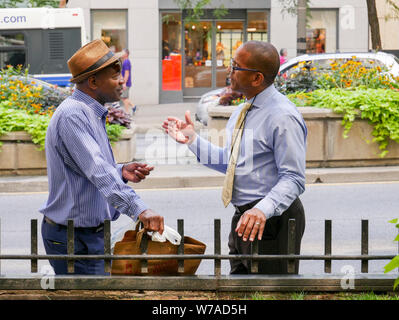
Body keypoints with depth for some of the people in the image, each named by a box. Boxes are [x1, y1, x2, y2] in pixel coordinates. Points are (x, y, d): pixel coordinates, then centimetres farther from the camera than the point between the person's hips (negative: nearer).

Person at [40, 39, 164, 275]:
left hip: (92, 234, 10)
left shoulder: (92, 114, 15)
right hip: (74, 240, -10)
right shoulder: (72, 115, -19)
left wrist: (121, 173, 2)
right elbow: (98, 172, -31)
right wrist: (139, 209, -40)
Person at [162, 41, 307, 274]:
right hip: (243, 219, 9)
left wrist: (263, 210, -35)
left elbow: (293, 178, -21)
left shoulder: (283, 117, -18)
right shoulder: (241, 112, 12)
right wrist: (192, 141, 13)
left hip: (272, 220, -9)